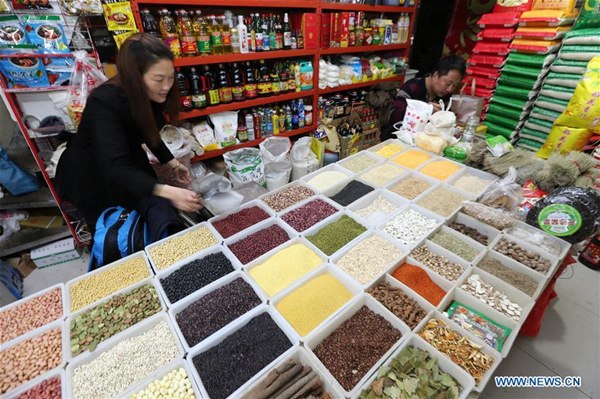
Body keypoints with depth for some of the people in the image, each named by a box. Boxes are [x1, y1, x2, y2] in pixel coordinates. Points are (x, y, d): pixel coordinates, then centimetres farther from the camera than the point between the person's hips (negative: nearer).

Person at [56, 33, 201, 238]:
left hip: (131, 167, 5)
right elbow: (115, 168, -42)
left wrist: (173, 163, 6)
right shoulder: (104, 102, -33)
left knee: (165, 217, -14)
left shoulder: (150, 96, -11)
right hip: (91, 178, -4)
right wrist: (168, 192, -56)